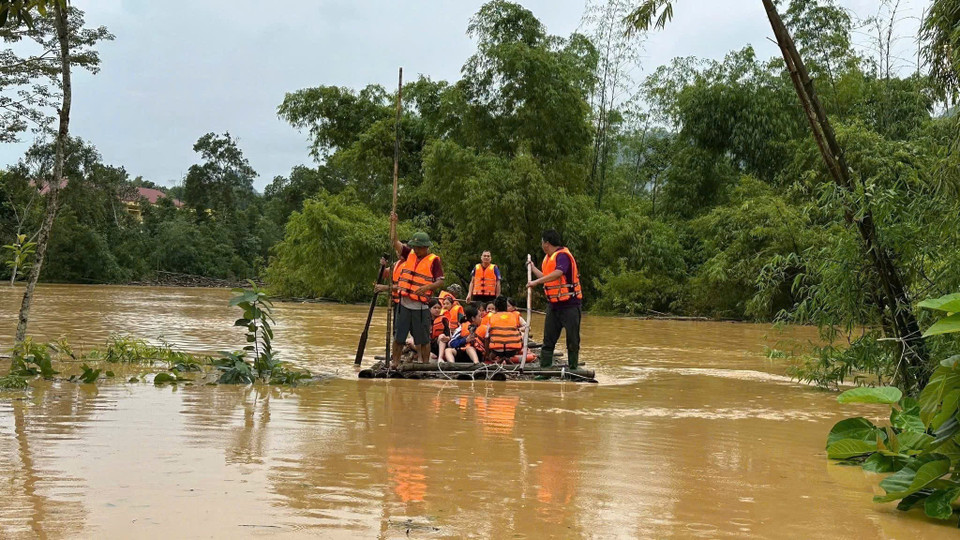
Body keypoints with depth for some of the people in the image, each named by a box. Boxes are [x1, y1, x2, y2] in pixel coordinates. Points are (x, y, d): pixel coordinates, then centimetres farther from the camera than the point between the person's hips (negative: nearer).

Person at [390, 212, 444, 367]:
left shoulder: (434, 260, -5)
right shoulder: (409, 254, 9)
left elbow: (440, 282, -8)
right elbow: (394, 241, 10)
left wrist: (427, 287, -25)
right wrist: (393, 222, 4)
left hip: (421, 306, -4)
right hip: (404, 304, 5)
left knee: (423, 339, 4)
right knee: (398, 336, 9)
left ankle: (426, 364, 13)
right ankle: (394, 363, 17)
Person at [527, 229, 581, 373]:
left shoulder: (563, 255, -14)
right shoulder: (548, 258, 16)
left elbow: (557, 274, -31)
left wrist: (536, 282, -31)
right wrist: (533, 268, 34)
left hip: (569, 303, -9)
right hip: (553, 304, 9)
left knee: (572, 339, 0)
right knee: (548, 339, 6)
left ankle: (573, 368, 7)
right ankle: (544, 367, 8)